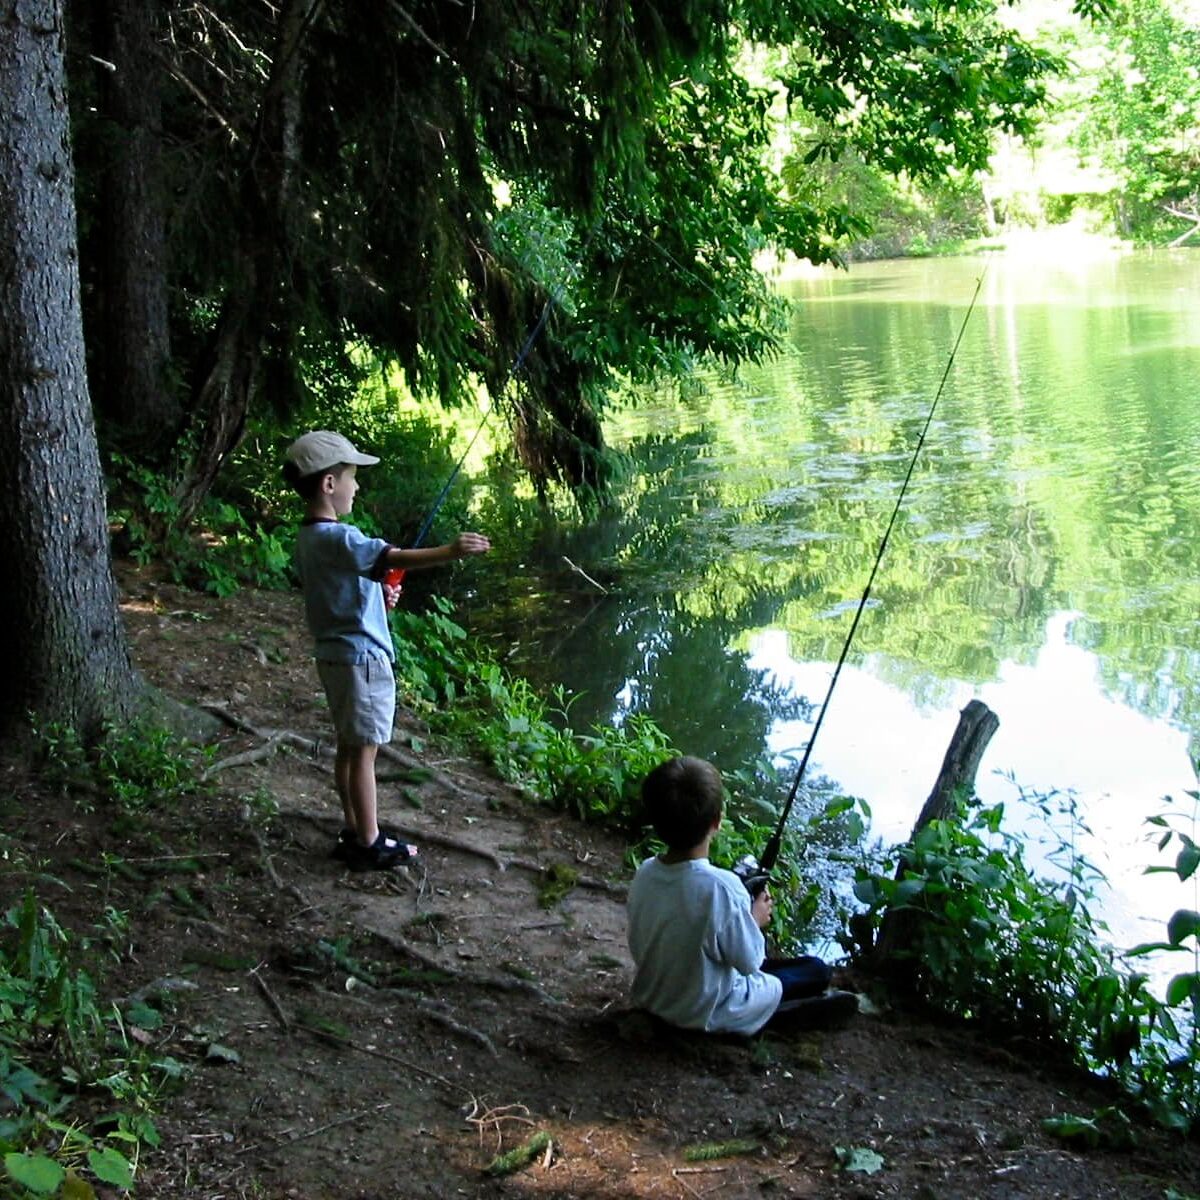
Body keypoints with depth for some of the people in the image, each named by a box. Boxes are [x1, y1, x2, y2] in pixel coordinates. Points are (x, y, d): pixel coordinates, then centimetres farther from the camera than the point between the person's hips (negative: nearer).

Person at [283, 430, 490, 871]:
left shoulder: (308, 537, 10)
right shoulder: (337, 538, -22)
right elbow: (392, 558, -37)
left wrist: (379, 595, 3)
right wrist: (450, 551, -46)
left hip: (333, 653, 10)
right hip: (361, 657, -10)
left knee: (349, 746, 15)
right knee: (363, 750, -2)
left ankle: (355, 832, 24)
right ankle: (369, 844, 6)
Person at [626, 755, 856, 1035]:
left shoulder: (644, 874, -13)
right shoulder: (721, 887, -32)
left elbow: (639, 946, 2)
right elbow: (749, 962, -20)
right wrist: (755, 920, -1)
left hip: (651, 1000, 6)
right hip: (708, 1015, -6)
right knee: (817, 970, 10)